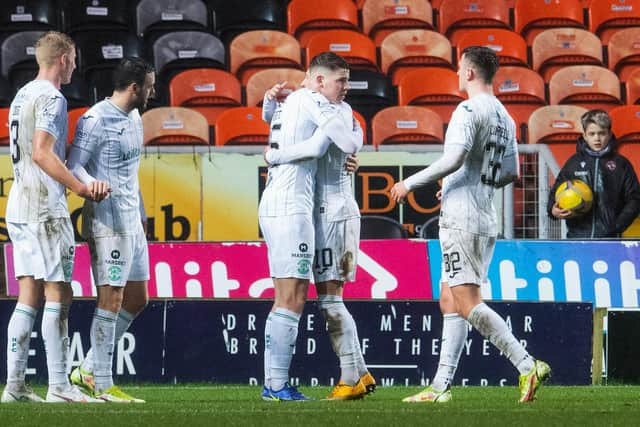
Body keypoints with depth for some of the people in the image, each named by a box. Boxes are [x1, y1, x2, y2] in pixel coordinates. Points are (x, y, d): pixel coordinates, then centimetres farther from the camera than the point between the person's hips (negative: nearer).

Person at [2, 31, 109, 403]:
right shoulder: (50, 98, -11)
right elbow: (42, 154, -22)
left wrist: (77, 185, 21)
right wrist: (81, 188, -25)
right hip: (45, 208, -9)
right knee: (58, 295, -7)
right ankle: (59, 387, -8)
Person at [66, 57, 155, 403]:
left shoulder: (134, 119, 16)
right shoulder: (96, 121, -12)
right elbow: (73, 167, -15)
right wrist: (93, 187, -36)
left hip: (131, 221, 10)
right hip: (107, 219, -10)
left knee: (137, 299, 11)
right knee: (111, 300, -9)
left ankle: (89, 371, 16)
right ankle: (102, 386, -5)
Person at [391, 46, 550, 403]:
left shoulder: (469, 110, -11)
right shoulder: (506, 118, 15)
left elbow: (455, 158, -22)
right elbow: (512, 172, 19)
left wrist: (411, 183, -14)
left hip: (462, 221, -9)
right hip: (486, 221, 9)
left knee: (468, 303, -11)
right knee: (450, 302, 11)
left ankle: (529, 366, -18)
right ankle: (441, 386, 9)